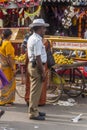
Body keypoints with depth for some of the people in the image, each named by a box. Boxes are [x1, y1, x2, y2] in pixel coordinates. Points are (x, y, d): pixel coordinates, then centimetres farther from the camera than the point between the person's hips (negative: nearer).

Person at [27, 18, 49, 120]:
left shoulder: (31, 38, 13)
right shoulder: (37, 40, -19)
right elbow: (38, 58, -22)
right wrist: (43, 72, -19)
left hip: (32, 65, 11)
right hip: (37, 67, -11)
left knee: (35, 90, 18)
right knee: (36, 91, -4)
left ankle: (34, 111, 29)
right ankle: (33, 113, 3)